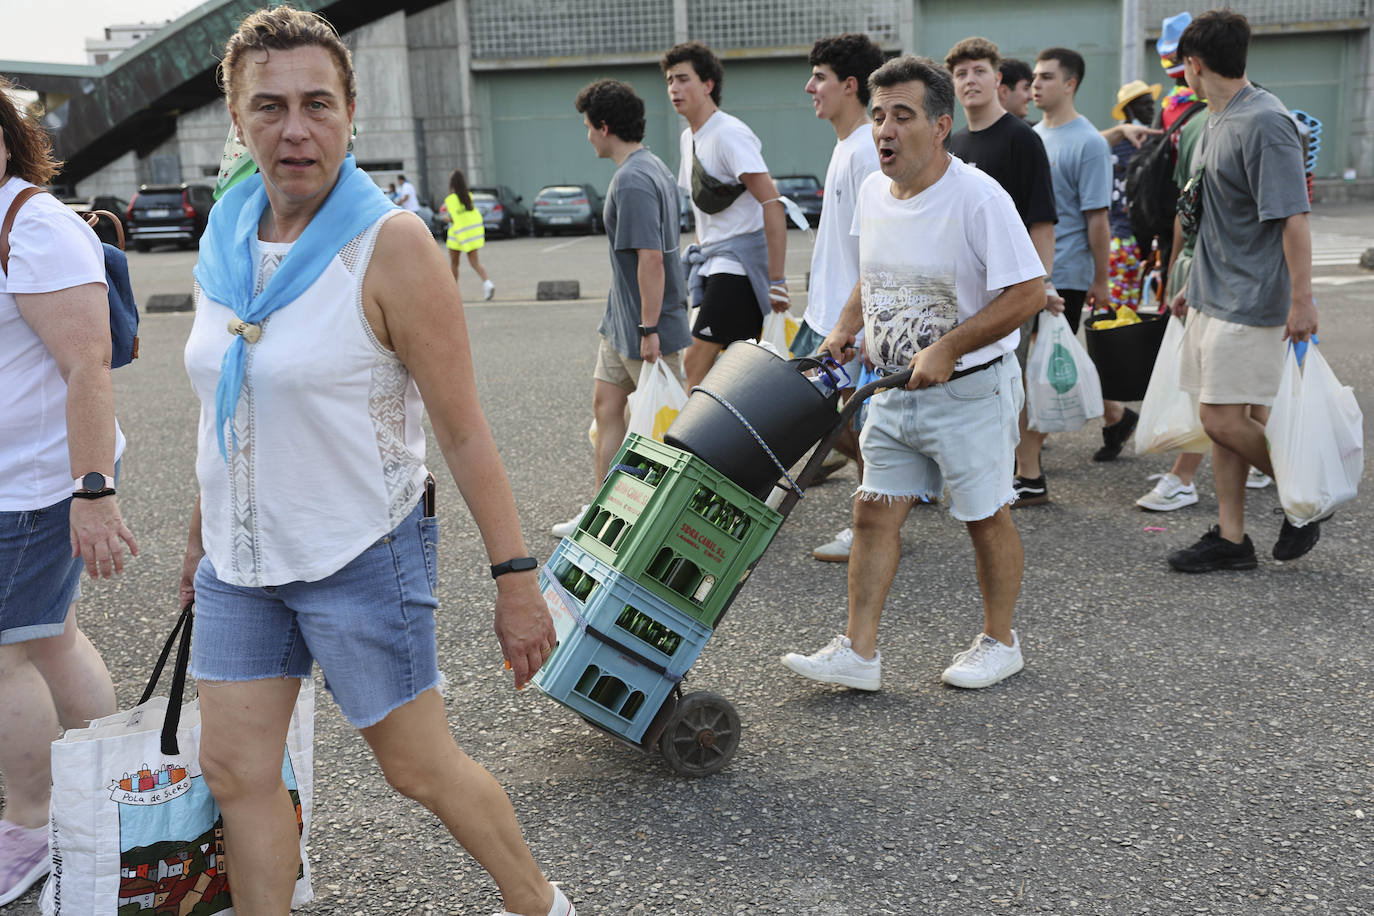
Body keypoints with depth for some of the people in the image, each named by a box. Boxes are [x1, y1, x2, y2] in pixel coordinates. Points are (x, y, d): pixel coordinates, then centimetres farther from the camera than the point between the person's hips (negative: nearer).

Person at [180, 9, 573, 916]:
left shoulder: (390, 244, -17)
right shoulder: (227, 238, 3)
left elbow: (464, 430, -17)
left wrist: (516, 576, -18)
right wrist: (203, 532, 21)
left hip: (360, 555, -6)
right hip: (243, 555, 6)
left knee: (420, 766, 7)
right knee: (235, 769, 10)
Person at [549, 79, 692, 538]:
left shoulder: (633, 180, -21)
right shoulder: (651, 168, 11)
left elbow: (651, 259, -26)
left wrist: (650, 329, -24)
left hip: (644, 327, -10)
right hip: (620, 321, 10)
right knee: (606, 405, 13)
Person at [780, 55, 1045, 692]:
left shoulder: (978, 198, -19)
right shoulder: (873, 192, 4)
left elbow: (1027, 293, -19)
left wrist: (946, 350, -23)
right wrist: (845, 329, 5)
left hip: (969, 390, -7)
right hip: (893, 391, 7)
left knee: (986, 518, 8)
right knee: (874, 511, 4)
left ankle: (999, 642, 26)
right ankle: (858, 652, 9)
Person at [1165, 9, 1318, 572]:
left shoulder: (1264, 122, -17)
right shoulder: (1215, 122, 13)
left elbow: (1292, 215, -21)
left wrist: (1302, 299, -23)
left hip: (1250, 299, -9)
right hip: (1213, 295, 9)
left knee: (1224, 419, -9)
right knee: (1219, 420, 10)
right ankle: (1230, 540, 19)